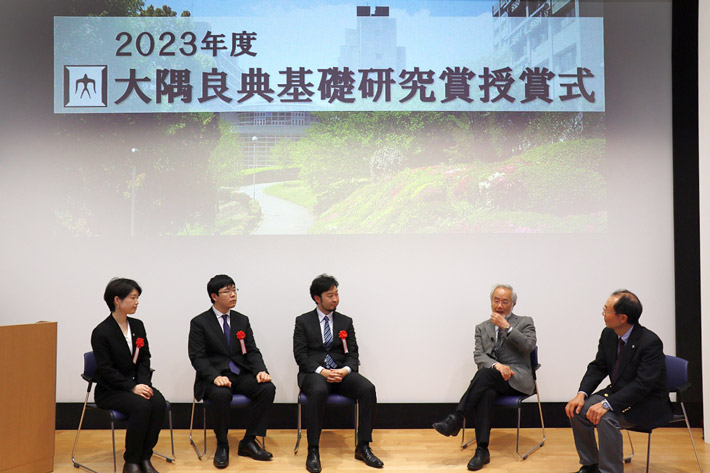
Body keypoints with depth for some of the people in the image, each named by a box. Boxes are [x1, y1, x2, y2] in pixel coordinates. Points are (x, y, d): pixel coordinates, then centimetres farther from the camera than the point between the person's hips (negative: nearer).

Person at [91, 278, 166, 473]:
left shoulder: (138, 325, 8)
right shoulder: (101, 332, -11)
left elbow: (144, 359, 8)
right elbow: (106, 370, -14)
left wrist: (143, 383, -9)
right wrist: (132, 387, -21)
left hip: (136, 383, 5)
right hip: (109, 391, -5)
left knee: (159, 402, -24)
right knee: (142, 406, -31)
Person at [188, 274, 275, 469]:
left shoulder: (242, 320, 13)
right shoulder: (199, 323, 0)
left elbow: (252, 351, 8)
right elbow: (197, 357, -8)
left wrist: (260, 370, -13)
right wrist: (216, 377, -25)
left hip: (241, 374, 4)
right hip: (214, 377, -4)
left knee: (267, 388, -23)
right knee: (221, 394, -37)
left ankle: (248, 442, -9)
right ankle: (222, 446, -12)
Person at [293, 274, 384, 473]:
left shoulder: (346, 321, 13)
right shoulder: (303, 321, 6)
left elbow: (352, 354, 8)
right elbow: (300, 355, -3)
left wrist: (345, 370, -15)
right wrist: (322, 371, -19)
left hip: (341, 372, 3)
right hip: (313, 373, -3)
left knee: (368, 388, -26)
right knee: (319, 391, -38)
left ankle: (363, 447, -16)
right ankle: (313, 450, -27)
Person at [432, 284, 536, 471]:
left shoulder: (525, 322, 10)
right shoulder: (482, 328, 17)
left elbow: (529, 346, -10)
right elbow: (478, 356, 4)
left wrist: (506, 326, -14)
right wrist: (496, 365, -16)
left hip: (517, 379, -3)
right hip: (492, 379, 3)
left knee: (485, 373, -34)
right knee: (487, 393, -34)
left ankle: (455, 420, -32)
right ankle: (482, 451, -33)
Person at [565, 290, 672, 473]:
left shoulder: (650, 342, -24)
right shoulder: (608, 334, -1)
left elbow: (643, 384, -29)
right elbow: (597, 367, 4)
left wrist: (607, 404, -35)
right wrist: (582, 393, -13)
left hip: (648, 403, -7)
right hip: (618, 392, 8)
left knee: (606, 418, -32)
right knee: (578, 410, -11)